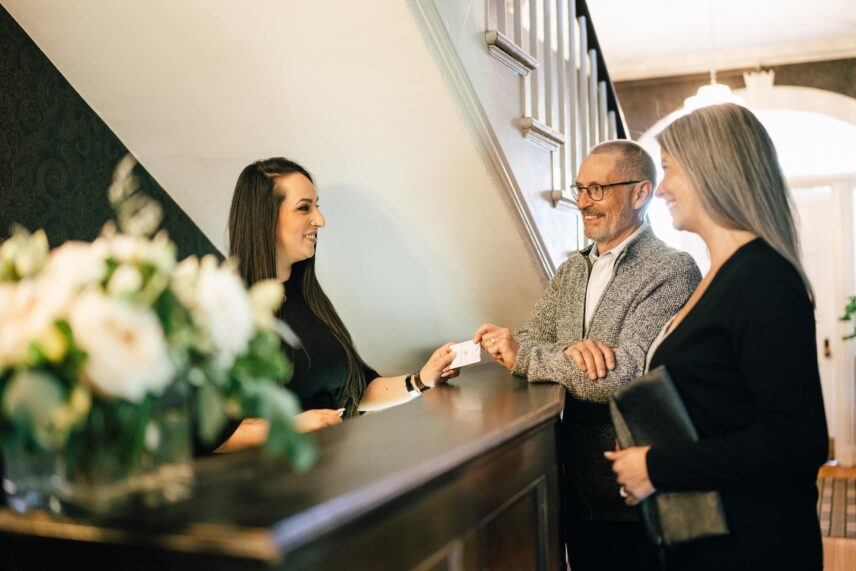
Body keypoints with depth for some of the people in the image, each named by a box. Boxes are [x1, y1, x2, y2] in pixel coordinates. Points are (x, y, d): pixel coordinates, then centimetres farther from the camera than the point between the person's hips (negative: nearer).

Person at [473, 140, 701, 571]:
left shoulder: (673, 271, -14)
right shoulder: (571, 271, 9)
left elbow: (621, 378, -24)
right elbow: (523, 344, 1)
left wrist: (524, 356, -18)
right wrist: (569, 352, -21)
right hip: (576, 487, 6)